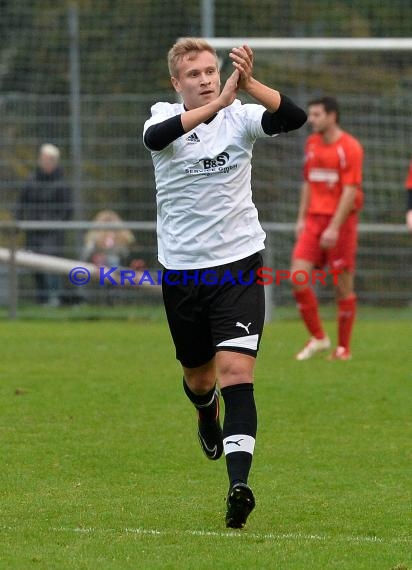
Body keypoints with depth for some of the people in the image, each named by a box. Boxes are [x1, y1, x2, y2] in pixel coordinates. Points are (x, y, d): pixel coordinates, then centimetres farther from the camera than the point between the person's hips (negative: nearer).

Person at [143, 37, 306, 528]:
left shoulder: (240, 117, -4)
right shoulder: (164, 118, -5)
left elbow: (295, 118, -23)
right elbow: (155, 138, -31)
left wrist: (248, 85, -39)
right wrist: (218, 102, -43)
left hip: (239, 265, -2)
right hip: (182, 267, 2)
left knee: (236, 369, -17)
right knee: (197, 375, 18)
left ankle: (238, 483, -24)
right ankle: (207, 415, 55)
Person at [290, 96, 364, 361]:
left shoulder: (350, 147, -9)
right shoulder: (312, 144, 13)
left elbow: (351, 190, -14)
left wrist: (334, 228, -20)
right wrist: (302, 218, 12)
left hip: (341, 221, -6)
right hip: (314, 220, 6)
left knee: (343, 284, -1)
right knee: (298, 277, -8)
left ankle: (343, 347, 9)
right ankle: (318, 337, 6)